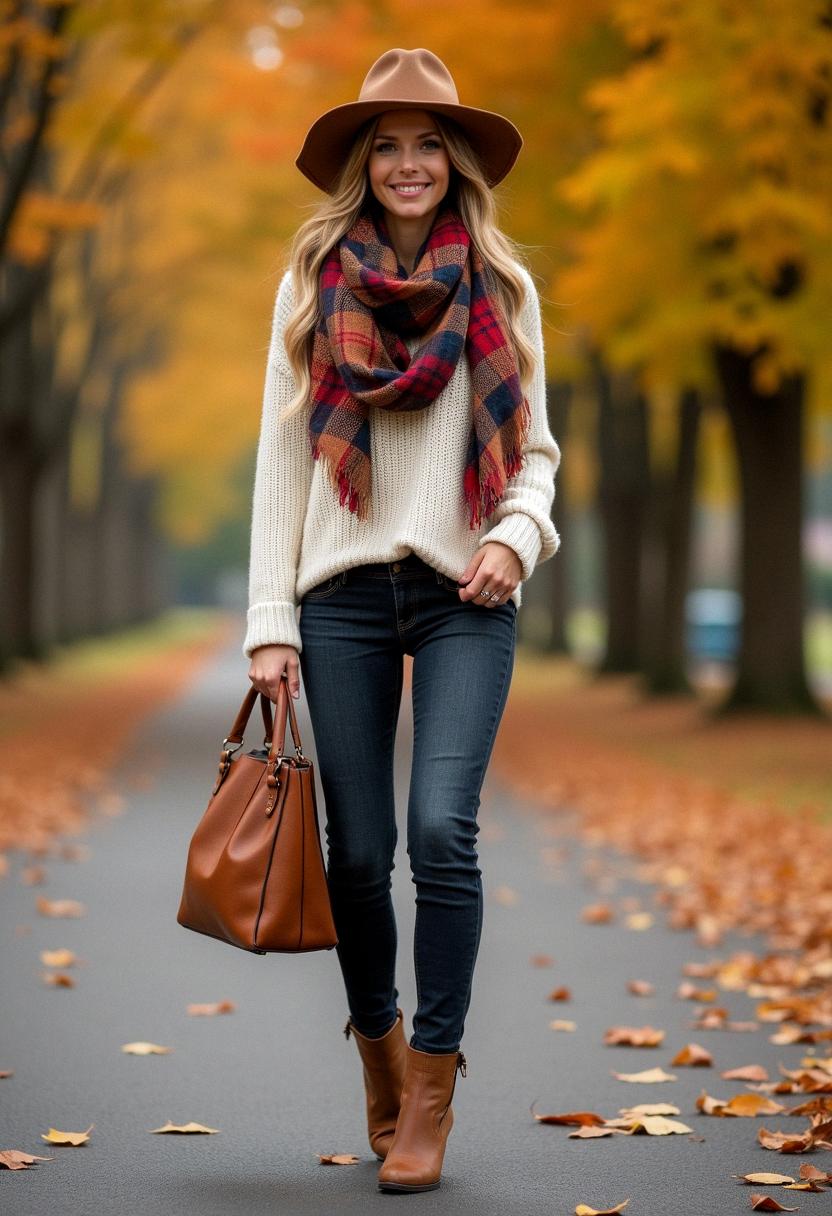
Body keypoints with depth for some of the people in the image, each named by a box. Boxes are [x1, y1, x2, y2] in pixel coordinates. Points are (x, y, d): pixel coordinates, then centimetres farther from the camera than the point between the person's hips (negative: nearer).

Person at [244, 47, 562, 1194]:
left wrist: (518, 535, -10)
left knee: (442, 831, -14)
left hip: (464, 595, -1)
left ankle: (433, 1082, -1)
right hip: (344, 592, 1)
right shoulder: (313, 280, 6)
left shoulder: (502, 289, 8)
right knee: (359, 850, 3)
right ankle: (377, 1047, 26)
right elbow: (281, 456, 5)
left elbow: (535, 450, 11)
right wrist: (271, 619, -1)